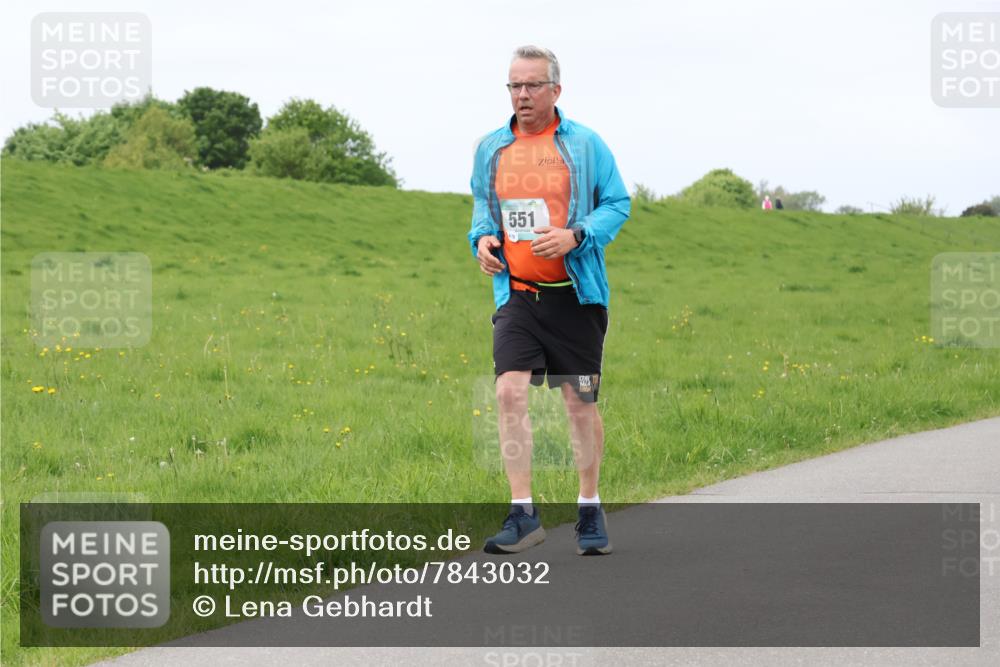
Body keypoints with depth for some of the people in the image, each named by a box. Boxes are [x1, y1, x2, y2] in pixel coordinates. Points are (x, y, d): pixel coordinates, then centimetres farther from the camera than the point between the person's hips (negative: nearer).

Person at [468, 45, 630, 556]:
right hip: (517, 295, 2)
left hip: (575, 294, -2)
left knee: (580, 401, 4)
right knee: (509, 392, -13)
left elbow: (617, 204, 0)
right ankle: (522, 514, -9)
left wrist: (575, 236, -16)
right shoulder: (490, 149, 9)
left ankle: (590, 510, 19)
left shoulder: (584, 144, -1)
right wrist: (482, 239, 1)